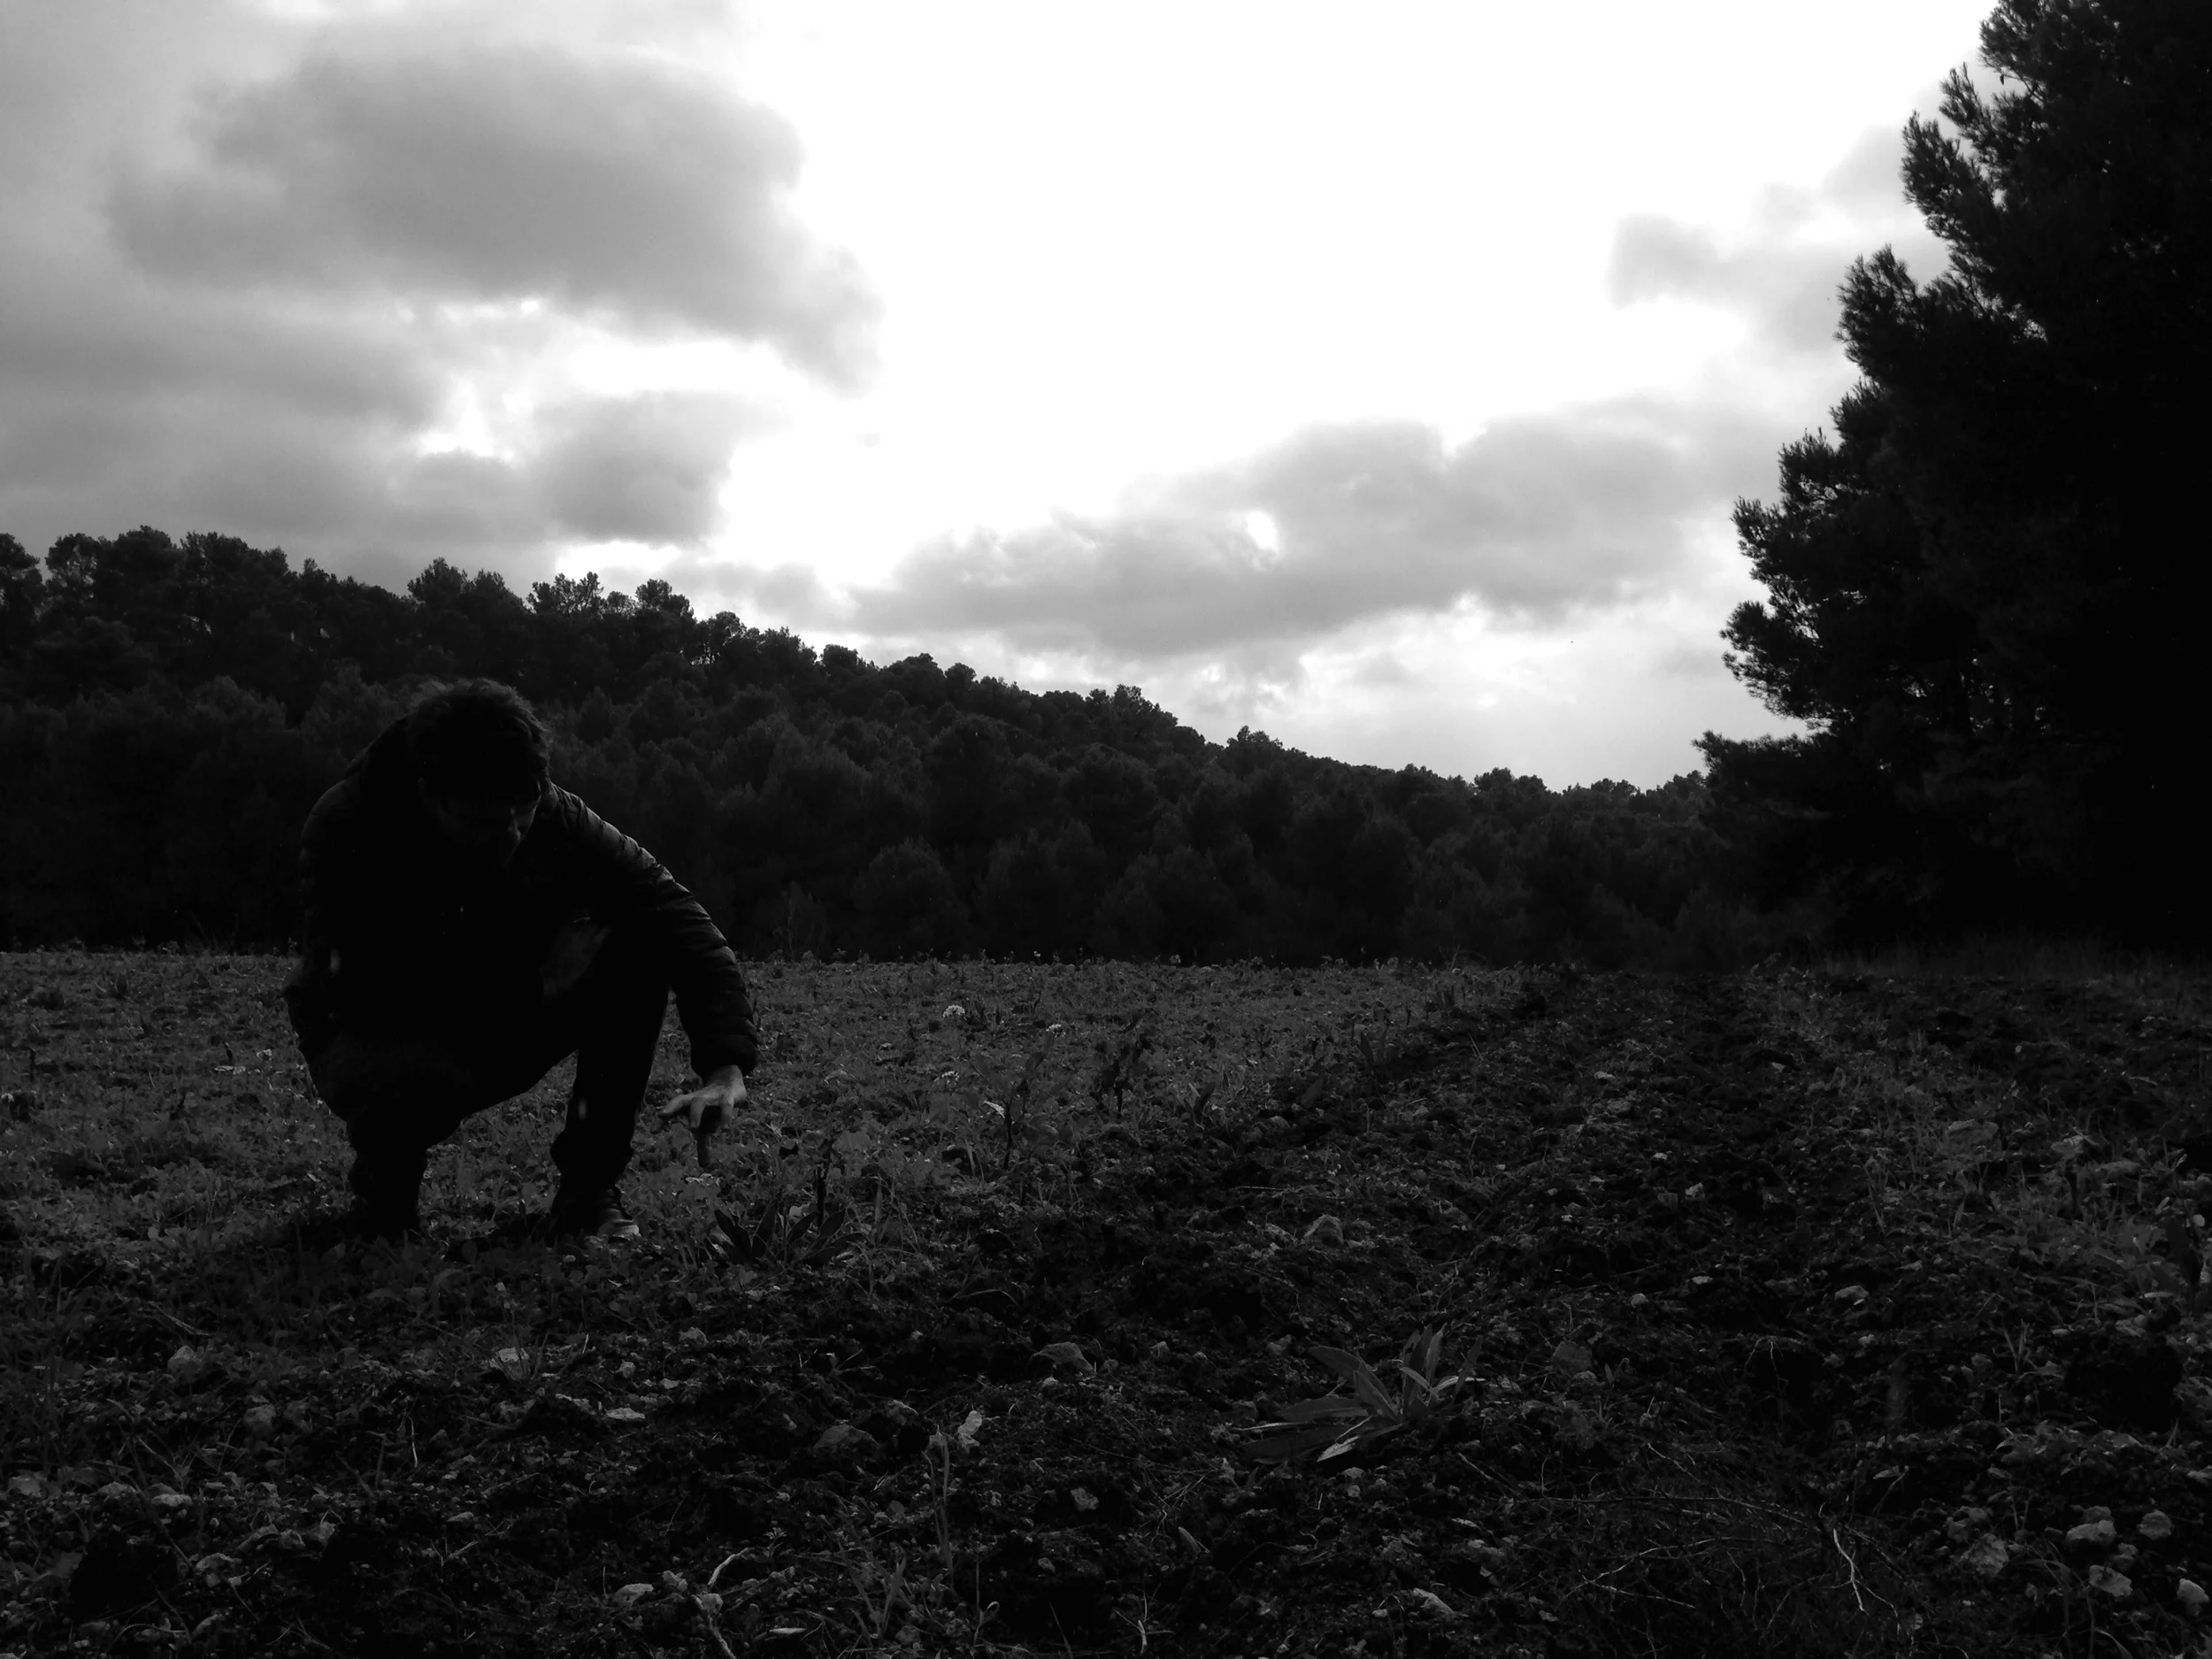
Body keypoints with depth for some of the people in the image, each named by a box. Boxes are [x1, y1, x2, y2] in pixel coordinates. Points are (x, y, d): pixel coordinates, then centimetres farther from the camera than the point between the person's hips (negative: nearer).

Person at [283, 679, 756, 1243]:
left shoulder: (556, 819, -20)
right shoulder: (344, 830, -26)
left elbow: (687, 930, -25)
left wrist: (726, 1067, -38)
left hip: (504, 1027, 3)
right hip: (370, 1038, -3)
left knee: (642, 941, -22)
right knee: (422, 1082, -41)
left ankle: (590, 1188, -11)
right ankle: (384, 1182, -1)